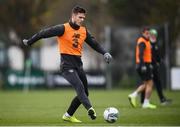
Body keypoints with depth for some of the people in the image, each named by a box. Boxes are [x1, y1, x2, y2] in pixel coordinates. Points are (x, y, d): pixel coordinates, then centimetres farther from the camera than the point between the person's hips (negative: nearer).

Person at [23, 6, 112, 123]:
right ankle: (90, 109, -42)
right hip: (67, 65, -7)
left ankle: (68, 115, 20)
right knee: (79, 87, -26)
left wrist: (104, 53, 5)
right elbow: (45, 33, -7)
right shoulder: (63, 29, -10)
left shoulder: (84, 31, 10)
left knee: (84, 93, 8)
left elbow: (94, 43, 19)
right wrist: (29, 42, -3)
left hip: (78, 64, 7)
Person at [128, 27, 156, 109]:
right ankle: (146, 103, -2)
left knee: (146, 84, 16)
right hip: (145, 65, -10)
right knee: (150, 84, -4)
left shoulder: (145, 41, 18)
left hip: (144, 65, 10)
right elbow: (140, 54, -23)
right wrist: (143, 65, -30)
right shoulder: (142, 42, -13)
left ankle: (133, 95, 7)